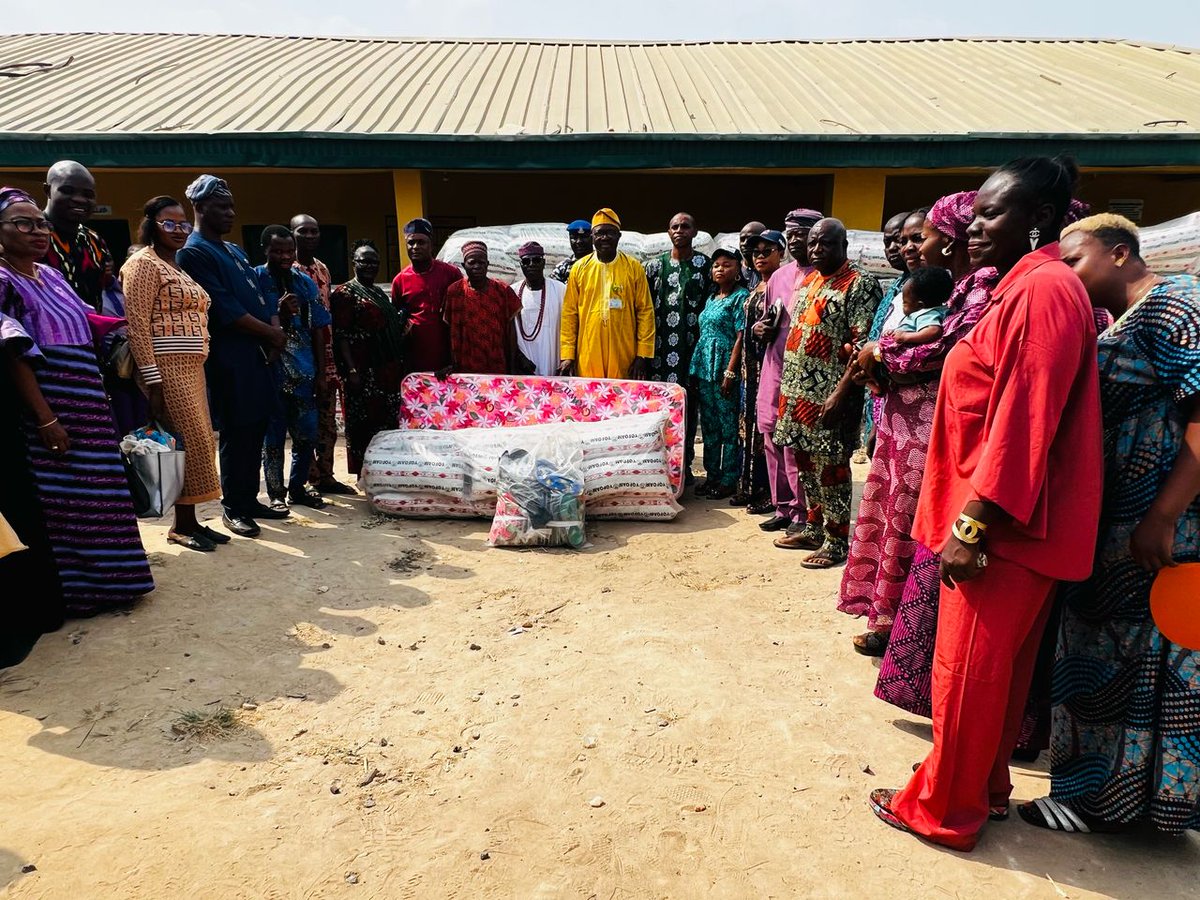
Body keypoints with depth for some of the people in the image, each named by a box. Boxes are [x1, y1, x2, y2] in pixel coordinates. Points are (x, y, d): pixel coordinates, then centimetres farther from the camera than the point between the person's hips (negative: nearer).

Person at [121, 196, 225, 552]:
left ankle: (189, 519, 14)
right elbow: (137, 324, -14)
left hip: (193, 369, 9)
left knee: (198, 443, 7)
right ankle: (182, 525, 1)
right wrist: (153, 381, -21)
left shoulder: (178, 267, 21)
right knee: (188, 442, -9)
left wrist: (198, 370, 15)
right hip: (166, 369, -9)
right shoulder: (144, 263, -6)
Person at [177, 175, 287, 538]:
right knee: (236, 433, -3)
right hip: (228, 357, -8)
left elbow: (261, 294, 16)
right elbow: (224, 308, -16)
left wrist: (275, 333, -2)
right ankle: (233, 508, 8)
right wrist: (271, 333, -9)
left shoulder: (234, 250, 20)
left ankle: (250, 499, 21)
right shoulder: (193, 252, -8)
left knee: (256, 429, 11)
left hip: (256, 352, 8)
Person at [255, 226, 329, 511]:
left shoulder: (306, 283, 8)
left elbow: (318, 330, 10)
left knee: (307, 435, 10)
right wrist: (280, 314, -22)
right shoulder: (254, 280, -4)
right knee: (274, 437, 5)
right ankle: (276, 493, 19)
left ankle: (297, 487, 26)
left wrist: (321, 374, 7)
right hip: (271, 373, -4)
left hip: (304, 373, 4)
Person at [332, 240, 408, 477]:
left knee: (389, 422, 10)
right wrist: (351, 371, -19)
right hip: (364, 371, -8)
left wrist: (399, 366, 15)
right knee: (365, 422, -3)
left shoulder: (380, 293, 19)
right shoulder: (345, 294, -5)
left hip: (389, 369, 8)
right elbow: (341, 336, -11)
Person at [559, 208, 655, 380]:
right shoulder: (579, 268, 5)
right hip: (587, 358, 1)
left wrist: (643, 355, -4)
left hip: (624, 358, -1)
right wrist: (567, 355, -1)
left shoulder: (634, 267, 3)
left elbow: (645, 311, 2)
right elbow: (569, 313, 5)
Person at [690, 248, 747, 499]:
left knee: (729, 426, -2)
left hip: (725, 368, -8)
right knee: (709, 424, 11)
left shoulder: (741, 297, -5)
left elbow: (741, 337, -12)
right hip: (704, 368, 8)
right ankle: (712, 475, 20)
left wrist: (730, 373, -18)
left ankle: (728, 480, 6)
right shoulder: (711, 298, 17)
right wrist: (697, 370, 13)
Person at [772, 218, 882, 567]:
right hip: (799, 391, 8)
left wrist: (839, 394, -23)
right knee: (807, 463, 15)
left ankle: (836, 541, 12)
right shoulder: (809, 280, 15)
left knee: (830, 467, 0)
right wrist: (788, 388, 16)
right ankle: (814, 528, 29)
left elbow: (863, 345, -17)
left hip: (829, 397, -8)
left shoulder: (860, 283, -10)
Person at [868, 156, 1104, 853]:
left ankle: (945, 809, 20)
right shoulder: (1025, 286, 15)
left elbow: (1024, 422, -23)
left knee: (968, 671, 3)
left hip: (1004, 527, -10)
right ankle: (986, 787, 36)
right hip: (1006, 521, 10)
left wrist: (971, 525, -21)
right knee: (995, 667, 20)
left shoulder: (1044, 290, -17)